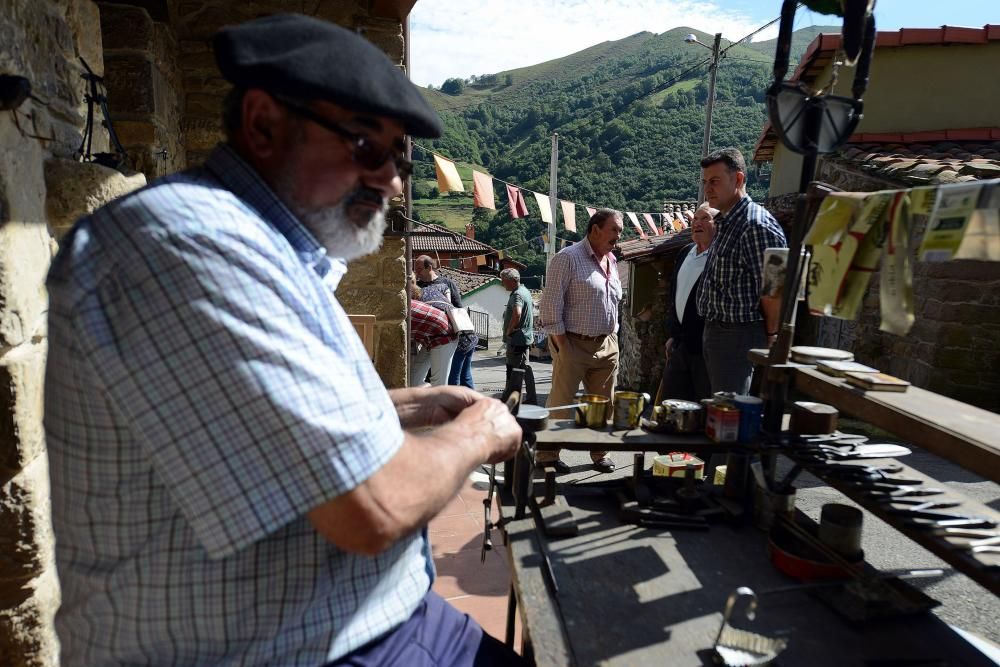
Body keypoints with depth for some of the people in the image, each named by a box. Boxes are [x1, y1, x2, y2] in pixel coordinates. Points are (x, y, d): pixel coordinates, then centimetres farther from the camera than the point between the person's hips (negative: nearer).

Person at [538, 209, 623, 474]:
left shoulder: (612, 262, 15)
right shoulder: (568, 258, -8)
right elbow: (551, 303, -13)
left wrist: (613, 338, 14)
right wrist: (561, 344, -15)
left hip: (606, 345, 7)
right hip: (574, 343, -7)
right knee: (560, 404, -1)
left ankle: (600, 453, 25)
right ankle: (547, 455, 11)